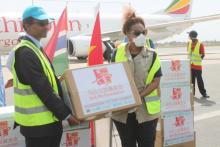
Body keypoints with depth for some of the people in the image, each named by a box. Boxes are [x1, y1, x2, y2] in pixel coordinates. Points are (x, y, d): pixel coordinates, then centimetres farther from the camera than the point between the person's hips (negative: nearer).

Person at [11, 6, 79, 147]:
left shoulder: (36, 49, 11)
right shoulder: (25, 53, -19)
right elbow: (43, 90, -22)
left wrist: (63, 110, 9)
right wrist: (66, 114, -15)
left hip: (48, 119, 9)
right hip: (37, 123, -9)